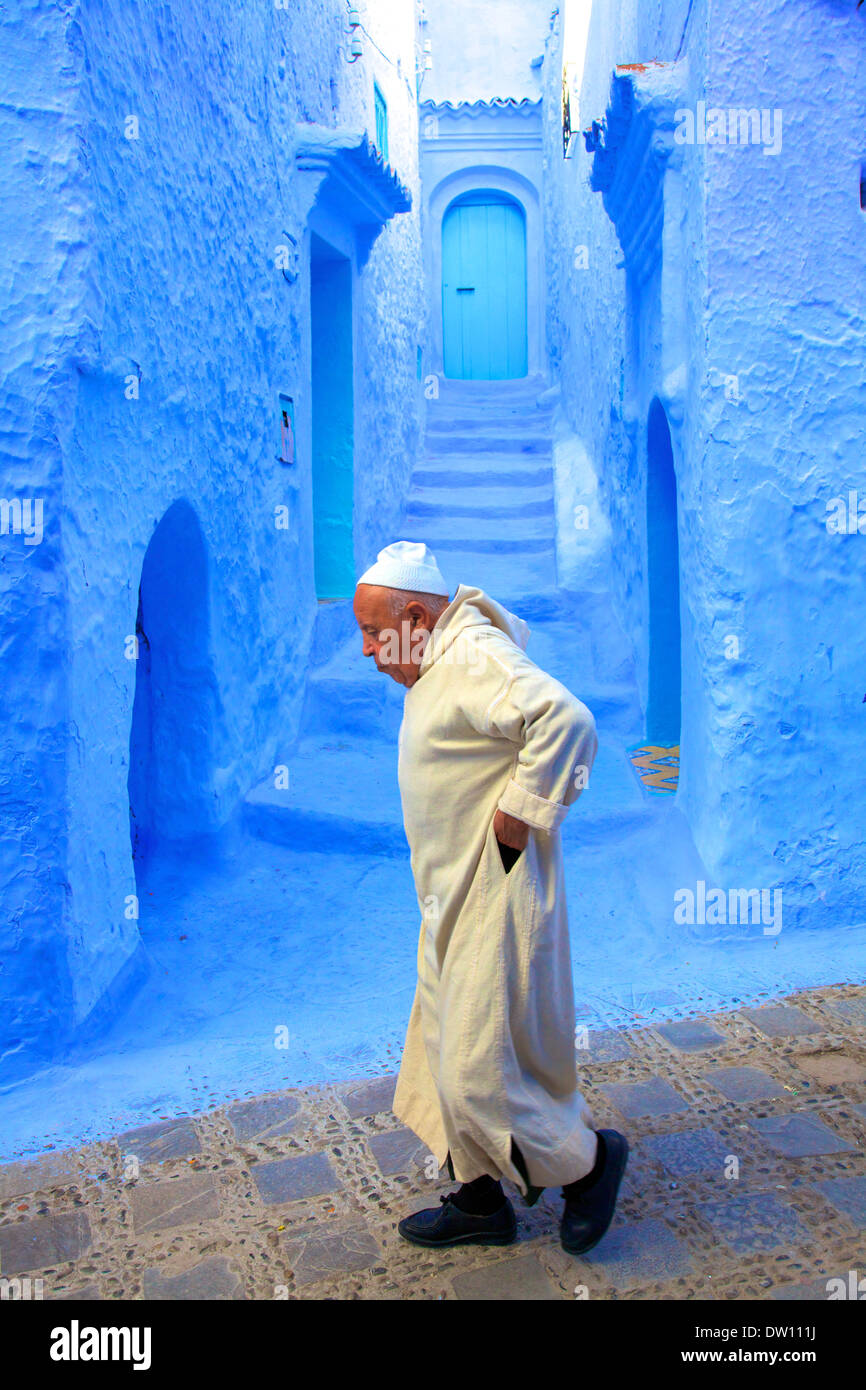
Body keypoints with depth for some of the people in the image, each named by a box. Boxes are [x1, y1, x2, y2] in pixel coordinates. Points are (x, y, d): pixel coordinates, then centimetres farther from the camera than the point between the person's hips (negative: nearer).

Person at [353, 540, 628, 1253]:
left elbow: (566, 718, -34)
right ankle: (481, 1201, 32)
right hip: (455, 902, 10)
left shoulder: (477, 655, -19)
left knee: (478, 1068, -3)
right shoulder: (438, 667, 14)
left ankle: (588, 1159, 20)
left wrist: (520, 812, -26)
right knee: (448, 1056, 17)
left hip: (496, 901, -10)